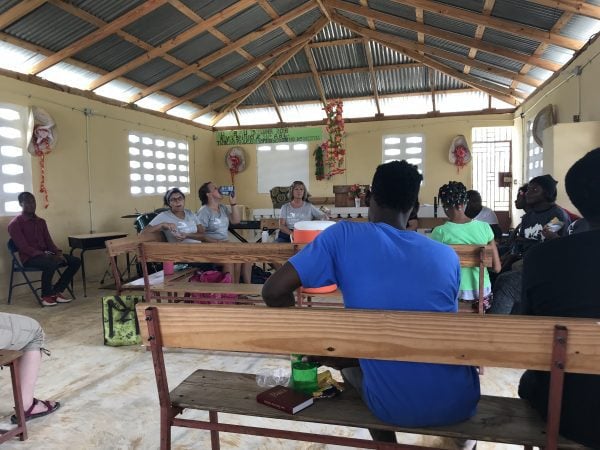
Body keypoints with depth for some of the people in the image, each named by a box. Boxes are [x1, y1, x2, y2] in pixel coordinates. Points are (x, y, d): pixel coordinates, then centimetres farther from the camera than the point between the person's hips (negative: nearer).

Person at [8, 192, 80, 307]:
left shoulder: (41, 221, 14)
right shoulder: (15, 224, -8)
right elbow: (23, 247, -16)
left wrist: (58, 252, -8)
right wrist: (44, 255, -26)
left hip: (45, 254, 7)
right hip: (29, 257, -7)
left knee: (75, 261, -9)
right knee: (50, 264, -38)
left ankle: (56, 291, -2)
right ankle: (46, 295, -15)